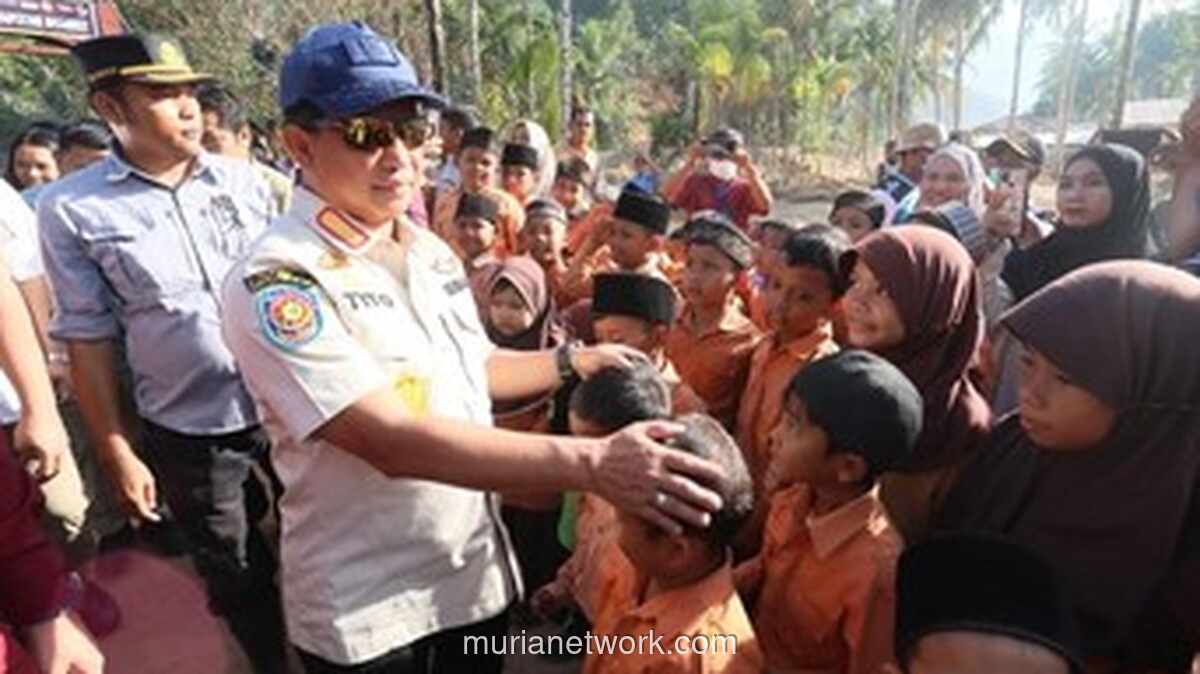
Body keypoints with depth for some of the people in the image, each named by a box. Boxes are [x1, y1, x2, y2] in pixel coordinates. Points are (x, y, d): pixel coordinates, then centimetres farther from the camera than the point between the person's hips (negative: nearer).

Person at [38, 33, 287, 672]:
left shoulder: (243, 179, -1)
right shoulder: (71, 209, -7)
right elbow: (88, 338, -4)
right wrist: (117, 454, -2)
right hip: (189, 435, -2)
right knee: (241, 585, 16)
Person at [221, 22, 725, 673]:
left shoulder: (430, 249, 2)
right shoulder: (274, 281, -22)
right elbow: (393, 440, -31)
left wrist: (576, 362, 3)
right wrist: (591, 464, -36)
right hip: (365, 612, -6)